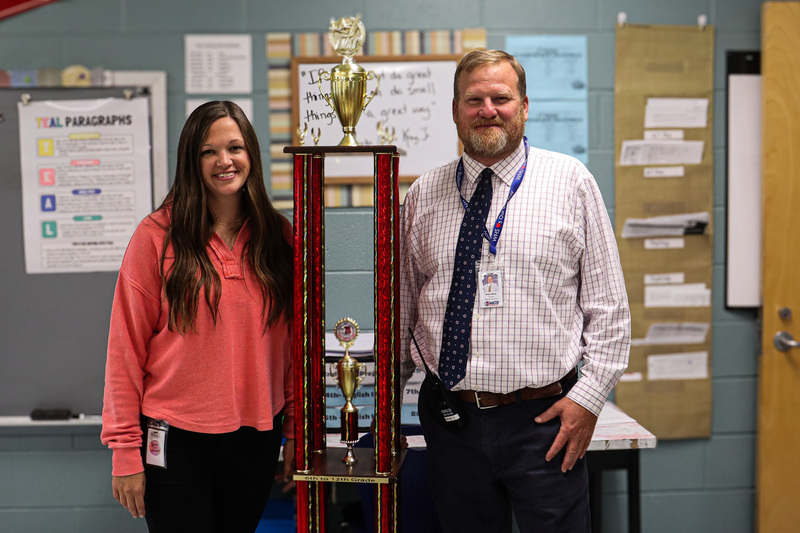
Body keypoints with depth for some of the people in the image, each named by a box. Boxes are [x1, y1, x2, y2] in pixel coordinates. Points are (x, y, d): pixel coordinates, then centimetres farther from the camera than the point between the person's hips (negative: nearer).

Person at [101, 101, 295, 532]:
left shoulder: (280, 235, 3)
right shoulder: (157, 235, -6)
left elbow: (295, 342, 8)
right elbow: (127, 346, -6)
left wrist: (297, 431, 6)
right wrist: (125, 450, -8)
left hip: (256, 438, 3)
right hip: (176, 440, -3)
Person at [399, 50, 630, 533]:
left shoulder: (571, 182, 0)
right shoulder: (423, 196, 6)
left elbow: (608, 303, 0)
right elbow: (403, 306, 13)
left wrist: (589, 395, -7)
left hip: (544, 421, -2)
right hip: (450, 419, 3)